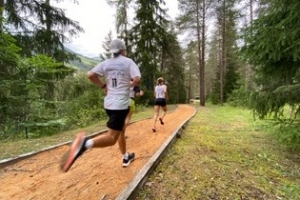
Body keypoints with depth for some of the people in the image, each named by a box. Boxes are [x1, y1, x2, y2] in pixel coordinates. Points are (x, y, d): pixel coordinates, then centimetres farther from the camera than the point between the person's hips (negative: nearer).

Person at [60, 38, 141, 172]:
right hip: (121, 104, -7)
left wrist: (103, 86, 10)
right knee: (111, 138, -7)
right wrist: (130, 85, 5)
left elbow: (90, 75, -1)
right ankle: (86, 143, -32)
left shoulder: (106, 63, 8)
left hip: (109, 103, 7)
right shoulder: (128, 62, -4)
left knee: (120, 130, 22)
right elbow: (137, 80, -16)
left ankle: (126, 158, 36)